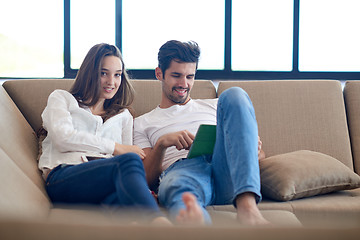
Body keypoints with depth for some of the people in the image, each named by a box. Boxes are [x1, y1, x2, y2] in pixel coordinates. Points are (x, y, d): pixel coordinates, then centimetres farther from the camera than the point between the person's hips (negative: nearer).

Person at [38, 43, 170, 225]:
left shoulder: (123, 116, 35)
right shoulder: (61, 98, 24)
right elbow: (62, 137, 3)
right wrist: (116, 148, 3)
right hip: (62, 178, -3)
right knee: (129, 161, -37)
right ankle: (159, 222, -64)